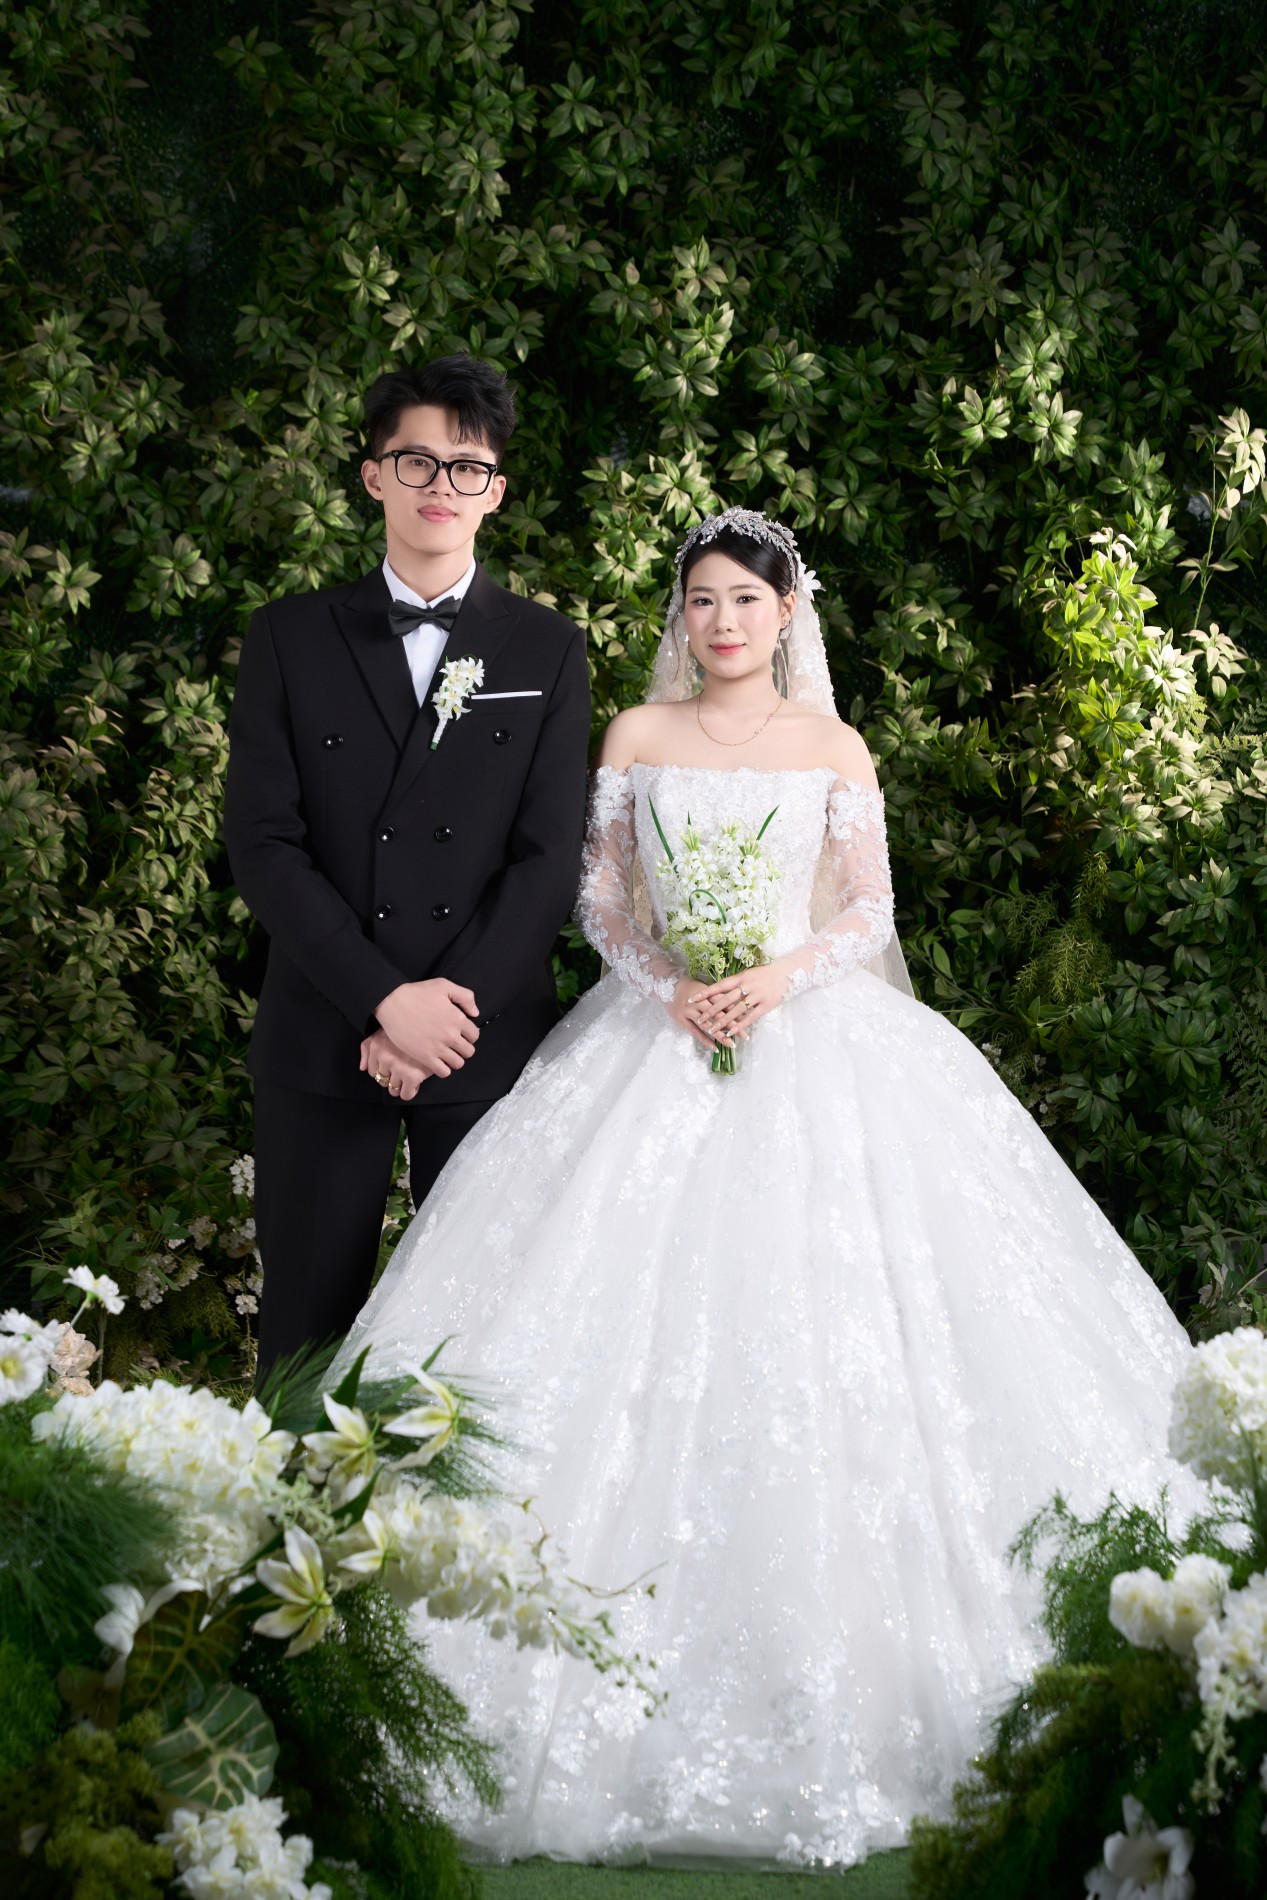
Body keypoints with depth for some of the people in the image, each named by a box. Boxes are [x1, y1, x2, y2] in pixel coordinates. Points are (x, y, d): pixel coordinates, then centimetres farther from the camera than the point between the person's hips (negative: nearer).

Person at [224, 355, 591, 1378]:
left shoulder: (548, 650, 6)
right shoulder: (291, 638, 5)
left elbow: (548, 857, -1)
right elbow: (263, 844, -3)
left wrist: (449, 1010, -12)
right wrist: (386, 1001, -12)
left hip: (488, 1042, 0)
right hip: (321, 1042, 0)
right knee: (307, 1328, 6)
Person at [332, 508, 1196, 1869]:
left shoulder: (834, 750, 7)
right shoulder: (639, 736, 10)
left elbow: (869, 911, 2)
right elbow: (600, 898, 6)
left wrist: (782, 977, -15)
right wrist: (665, 985, -11)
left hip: (808, 1043, -1)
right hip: (656, 1037, 1)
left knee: (813, 1313, -9)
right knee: (639, 1298, -8)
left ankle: (822, 1676, 0)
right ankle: (649, 1680, 0)